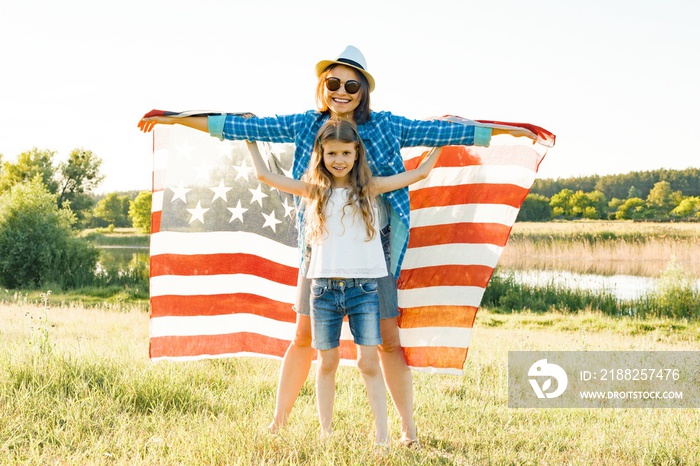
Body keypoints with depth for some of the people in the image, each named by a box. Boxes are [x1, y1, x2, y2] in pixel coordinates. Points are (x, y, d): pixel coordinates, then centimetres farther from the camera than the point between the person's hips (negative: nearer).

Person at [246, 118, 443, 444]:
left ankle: (382, 435, 0)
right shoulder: (313, 189, 7)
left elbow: (420, 173, 10)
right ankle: (325, 433, 19)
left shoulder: (370, 187, 5)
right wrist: (251, 140, 19)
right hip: (324, 288, 1)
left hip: (363, 287, -1)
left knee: (368, 361, -4)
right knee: (327, 362, 10)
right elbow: (265, 175, 10)